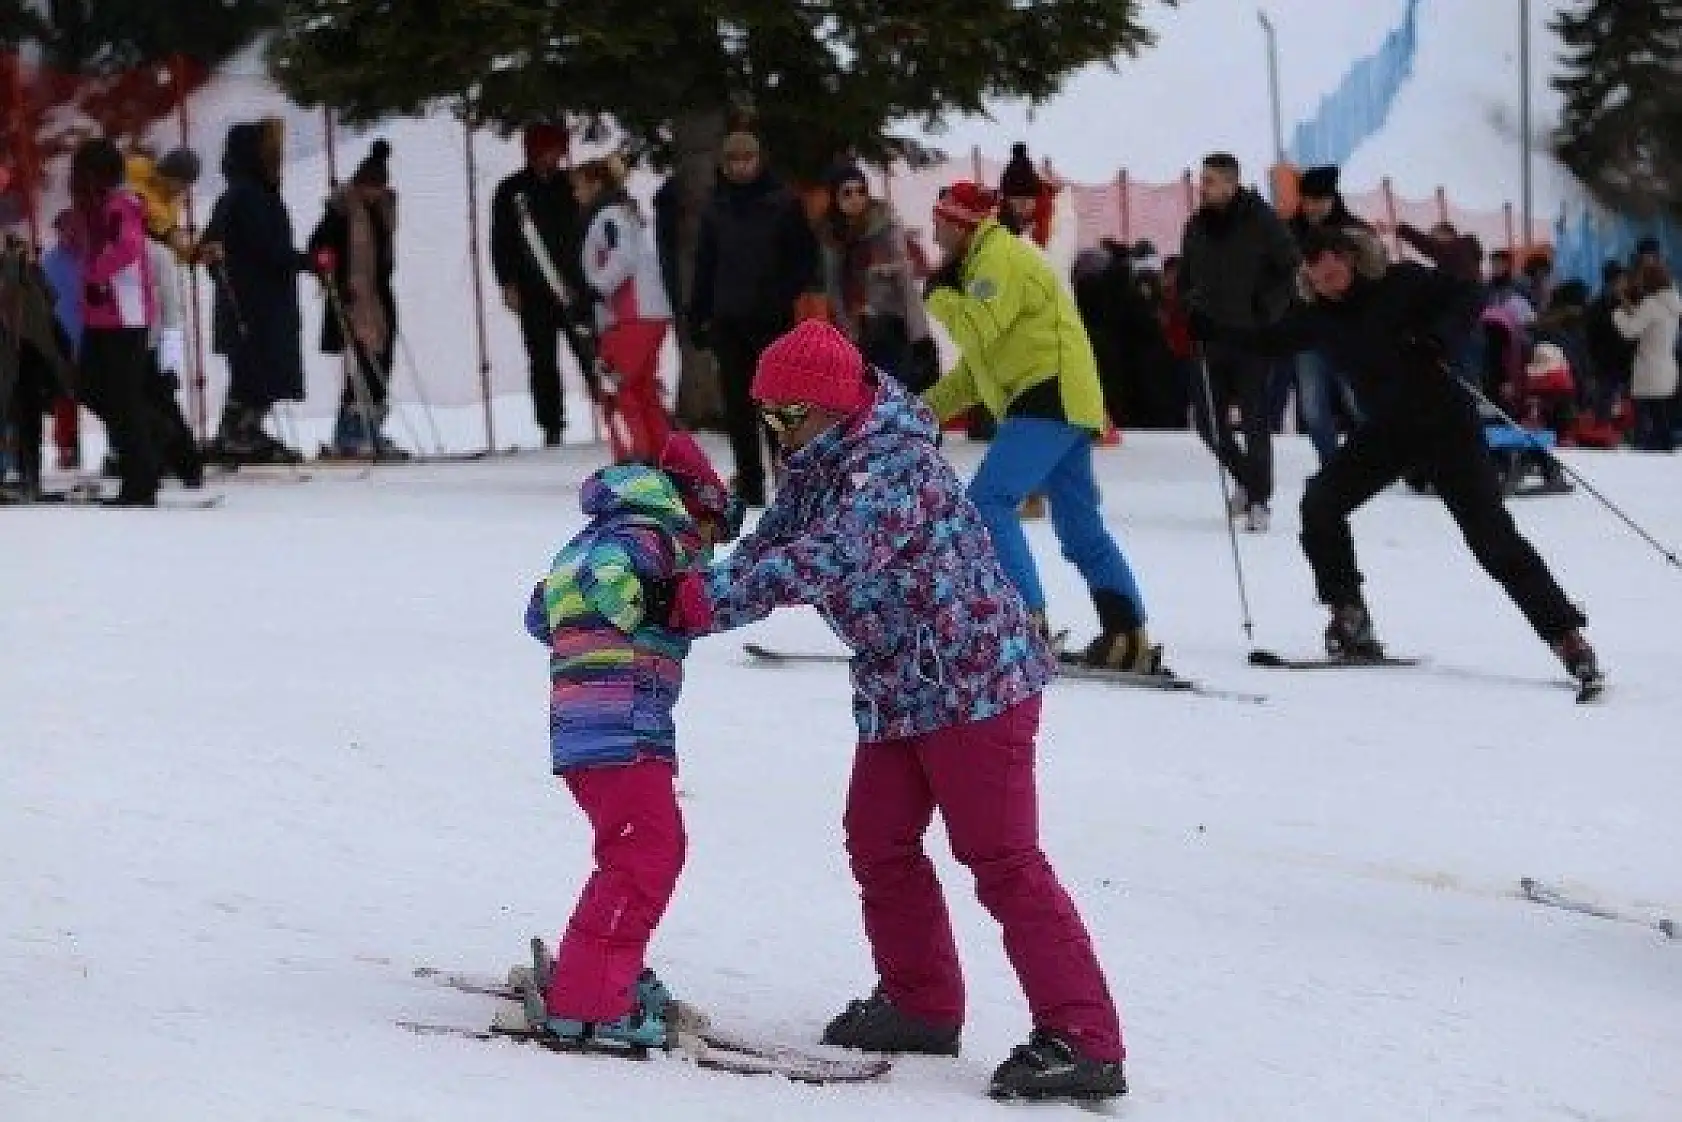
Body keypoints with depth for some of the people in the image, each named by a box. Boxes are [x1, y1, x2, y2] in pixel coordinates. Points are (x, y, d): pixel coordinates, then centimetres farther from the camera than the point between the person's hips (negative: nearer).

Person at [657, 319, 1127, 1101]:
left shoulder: (891, 464, -23)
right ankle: (923, 1003, 32)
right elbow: (766, 552, 5)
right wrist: (683, 605, -12)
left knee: (1000, 857, -12)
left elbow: (823, 562, -35)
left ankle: (1084, 1041, -13)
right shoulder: (814, 469, 8)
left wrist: (699, 600, -34)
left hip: (974, 676, -10)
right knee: (879, 843, 17)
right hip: (895, 687, 10)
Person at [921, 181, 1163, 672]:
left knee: (988, 499, -18)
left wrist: (940, 295, -2)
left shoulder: (1001, 257, -6)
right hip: (1062, 406, 11)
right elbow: (978, 364, 30)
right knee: (1081, 527, 9)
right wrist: (931, 404, 21)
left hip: (1051, 395, -11)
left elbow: (977, 332, -19)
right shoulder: (984, 263, 28)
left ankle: (1023, 619, -25)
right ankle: (1128, 638, 6)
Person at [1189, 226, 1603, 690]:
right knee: (1320, 504, -10)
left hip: (1446, 423, -6)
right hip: (1385, 431, 6)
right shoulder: (1318, 316, 1)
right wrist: (1207, 330, 6)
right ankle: (1350, 619, 2)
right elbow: (1269, 340, 14)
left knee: (1493, 538, -11)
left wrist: (1441, 339, -31)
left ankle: (1567, 636, -8)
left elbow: (1465, 296, -14)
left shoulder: (1399, 283, -14)